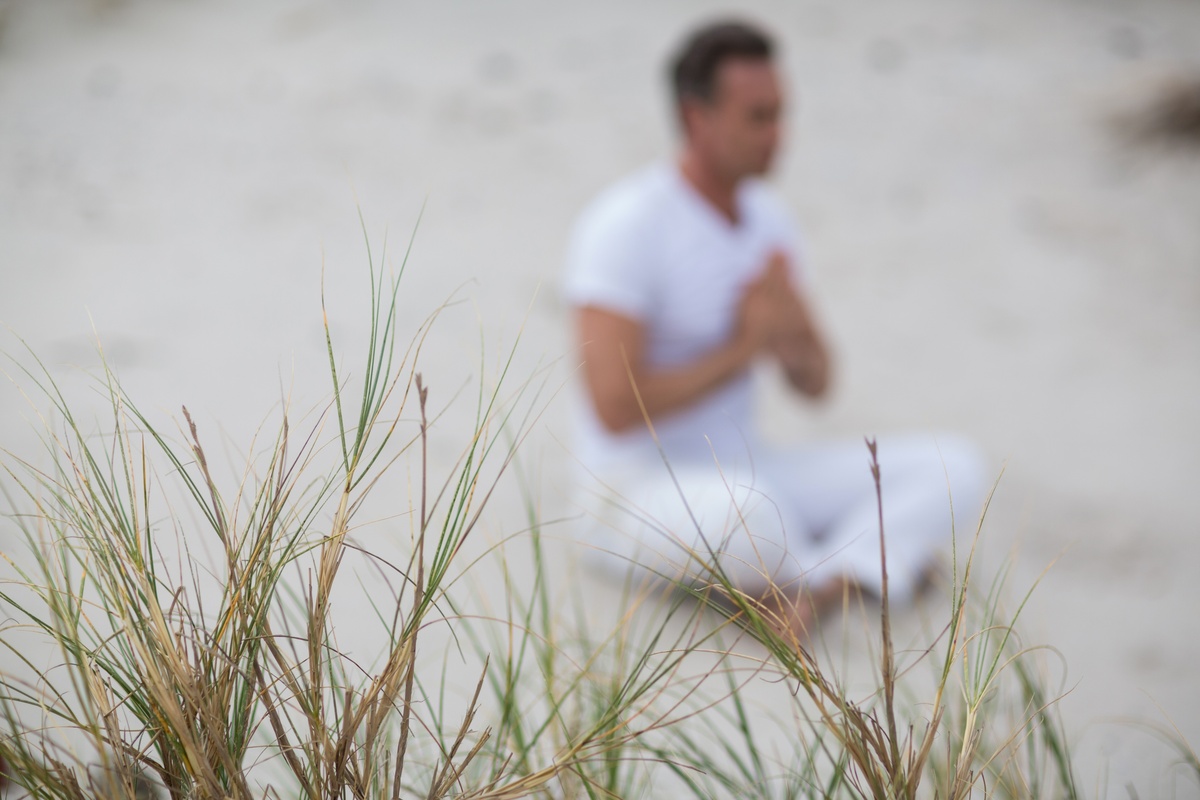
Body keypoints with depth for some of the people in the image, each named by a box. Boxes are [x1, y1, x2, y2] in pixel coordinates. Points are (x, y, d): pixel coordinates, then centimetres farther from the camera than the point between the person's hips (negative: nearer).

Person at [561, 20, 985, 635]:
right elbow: (615, 409, -27)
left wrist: (792, 334, -15)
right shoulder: (622, 229, -20)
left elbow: (815, 383, 10)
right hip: (642, 499, -7)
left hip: (743, 482, 7)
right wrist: (744, 348, -17)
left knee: (951, 467, -7)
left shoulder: (767, 219, 6)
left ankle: (814, 593, -26)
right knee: (741, 512, -43)